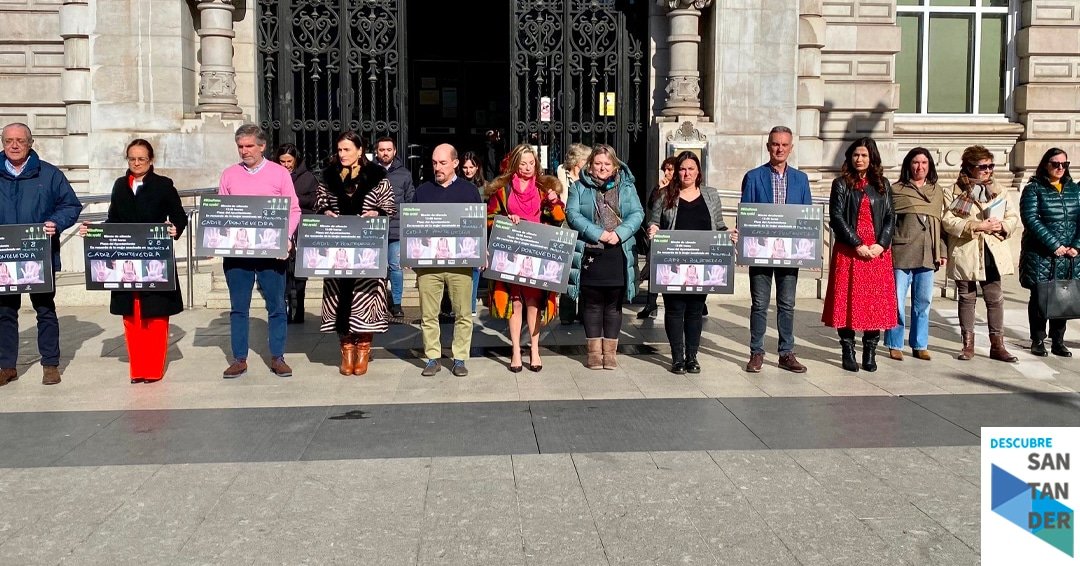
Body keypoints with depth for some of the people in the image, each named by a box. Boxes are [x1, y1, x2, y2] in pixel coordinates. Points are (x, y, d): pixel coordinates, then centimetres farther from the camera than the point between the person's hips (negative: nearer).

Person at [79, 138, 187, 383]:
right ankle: (137, 369, 16)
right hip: (126, 261, 4)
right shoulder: (120, 185, 11)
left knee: (155, 316, 2)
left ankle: (154, 369, 10)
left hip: (156, 262, -4)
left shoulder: (164, 185, -1)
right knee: (131, 317, 8)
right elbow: (113, 220, 13)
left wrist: (175, 229, -24)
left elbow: (180, 216, -4)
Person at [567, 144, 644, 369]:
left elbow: (637, 214, 2)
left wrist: (619, 233, -15)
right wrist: (598, 233, -17)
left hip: (618, 254, 1)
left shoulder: (627, 187, 10)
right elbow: (572, 214, -6)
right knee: (592, 304, 5)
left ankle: (610, 351, 16)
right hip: (590, 255, -1)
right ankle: (594, 351, 15)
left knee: (614, 305, 7)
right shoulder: (579, 187, 6)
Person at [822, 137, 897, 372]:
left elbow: (891, 217, 6)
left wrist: (881, 244, -9)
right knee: (847, 300, -2)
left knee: (876, 302, 1)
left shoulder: (882, 185, 11)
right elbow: (836, 217, -5)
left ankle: (870, 353, 8)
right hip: (848, 251, -2)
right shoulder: (841, 184, 4)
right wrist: (857, 244, -13)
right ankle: (848, 352, 5)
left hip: (877, 251, 2)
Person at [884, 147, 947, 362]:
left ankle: (919, 345, 17)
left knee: (923, 302, 7)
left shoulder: (938, 192, 16)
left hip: (927, 255, 4)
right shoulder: (896, 190, 3)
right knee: (897, 301, -1)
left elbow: (941, 223, 15)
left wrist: (941, 251, 9)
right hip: (901, 254, -4)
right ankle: (895, 345, 9)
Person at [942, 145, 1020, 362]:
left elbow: (1014, 216, 11)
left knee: (995, 298, 3)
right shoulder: (956, 192, -3)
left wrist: (1002, 226, -10)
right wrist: (977, 226, -19)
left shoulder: (997, 191, 10)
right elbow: (947, 220, -13)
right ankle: (968, 344, 16)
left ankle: (997, 344, 10)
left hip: (992, 253, 3)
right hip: (965, 253, -3)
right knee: (966, 298, 7)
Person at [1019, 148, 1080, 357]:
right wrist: (1054, 245, -16)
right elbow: (1031, 220, -12)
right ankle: (1037, 341, 12)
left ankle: (1058, 341, 14)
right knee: (1039, 297, 3)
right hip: (1041, 255, -4)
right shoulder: (1034, 189, -1)